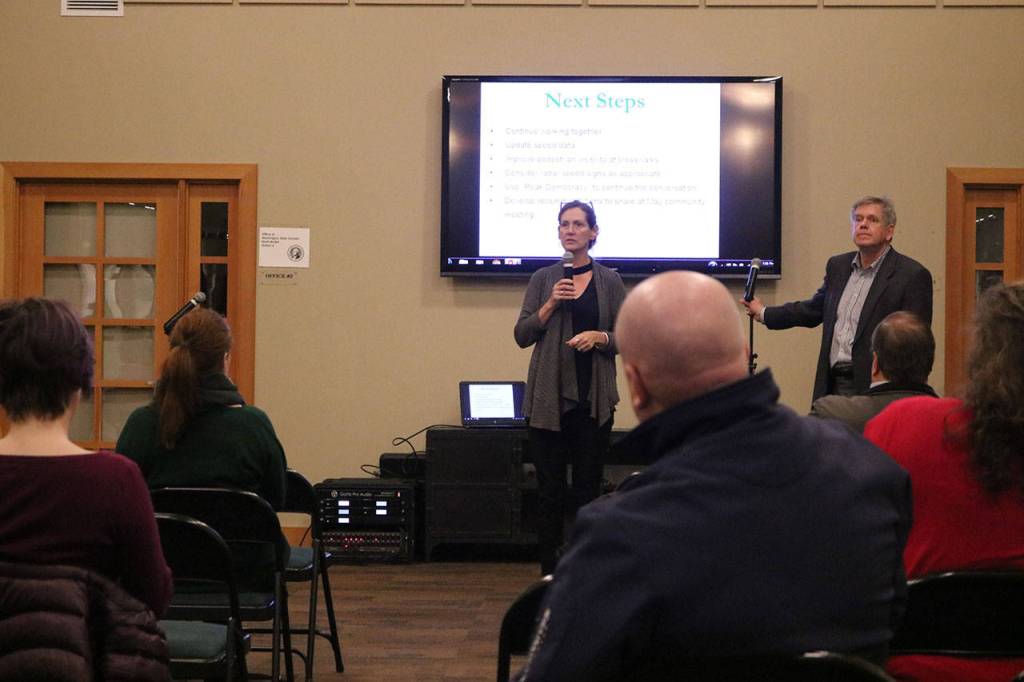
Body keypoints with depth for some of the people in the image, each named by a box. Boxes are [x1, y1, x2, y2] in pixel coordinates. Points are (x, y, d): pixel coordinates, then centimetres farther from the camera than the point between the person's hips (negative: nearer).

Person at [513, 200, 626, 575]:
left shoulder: (610, 281, 5)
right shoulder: (543, 279, 7)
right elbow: (522, 336, 3)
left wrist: (599, 337, -14)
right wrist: (549, 305, -10)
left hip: (594, 398, 0)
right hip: (548, 396, 0)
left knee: (587, 489, 2)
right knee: (550, 490, 2)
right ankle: (549, 573, 9)